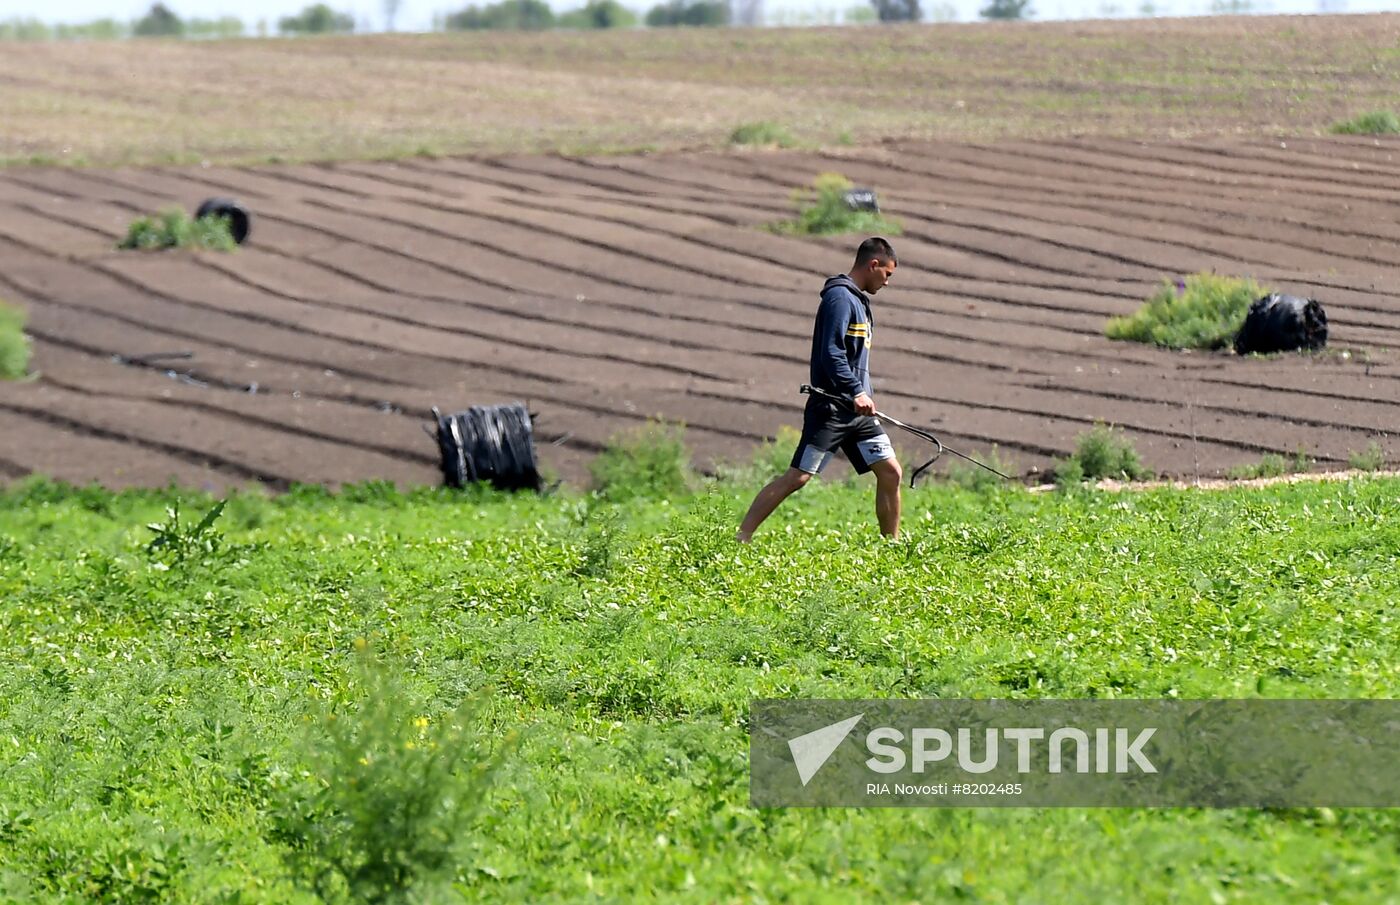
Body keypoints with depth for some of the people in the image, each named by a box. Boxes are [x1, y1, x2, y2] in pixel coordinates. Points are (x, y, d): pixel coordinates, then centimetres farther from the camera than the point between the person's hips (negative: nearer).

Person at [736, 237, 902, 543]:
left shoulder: (859, 300, 19)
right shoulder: (839, 297, -12)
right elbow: (831, 353, -22)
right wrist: (856, 392, -29)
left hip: (858, 410, 9)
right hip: (831, 408, -9)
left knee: (890, 472, 3)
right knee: (797, 477, -11)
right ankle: (740, 538, -9)